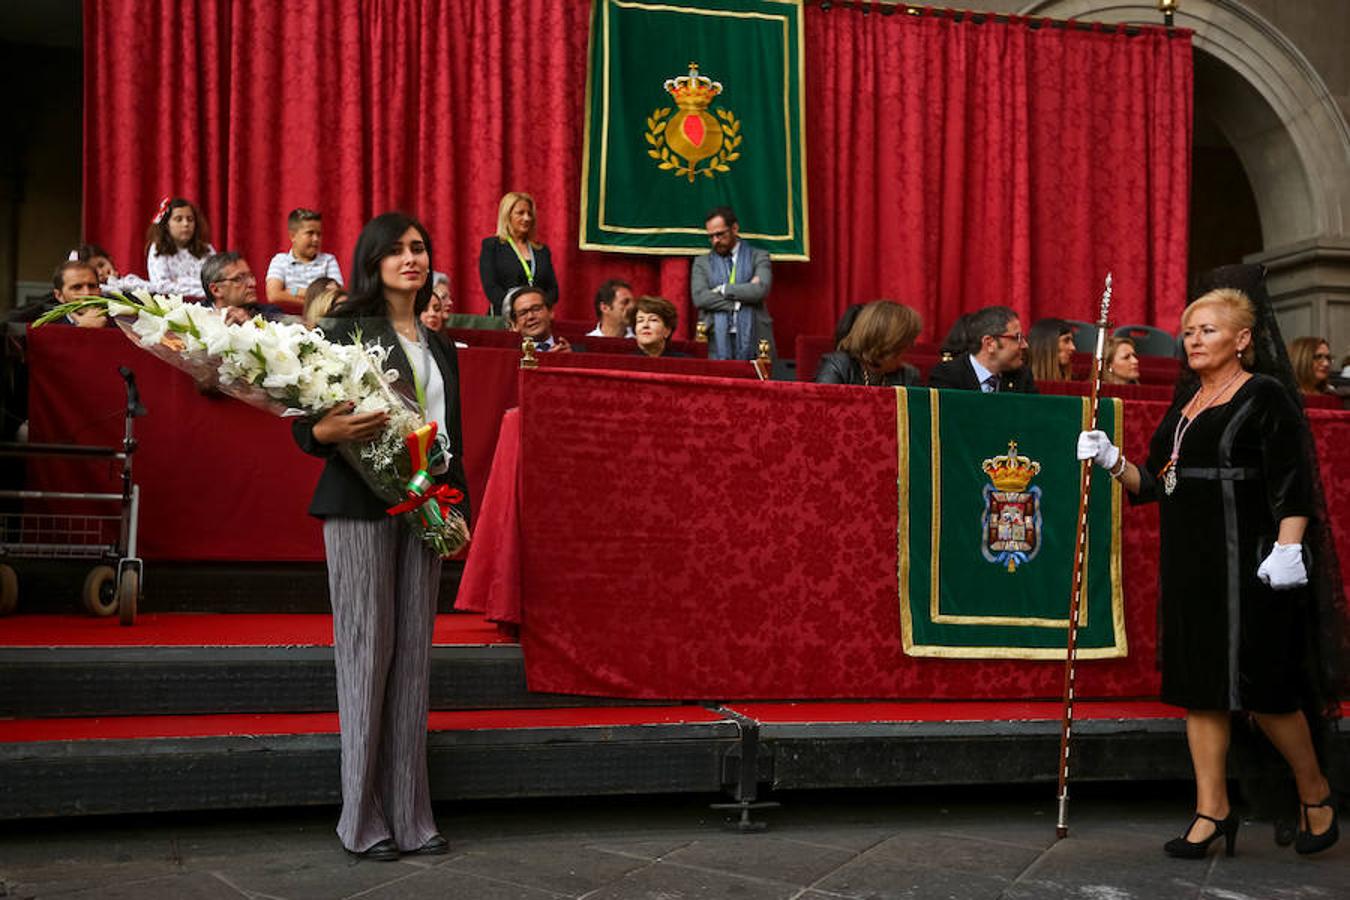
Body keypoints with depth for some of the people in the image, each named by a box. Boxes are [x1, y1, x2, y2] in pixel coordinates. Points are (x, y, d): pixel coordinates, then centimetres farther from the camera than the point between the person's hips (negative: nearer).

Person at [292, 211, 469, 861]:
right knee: (367, 648, -4)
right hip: (360, 506, -6)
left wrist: (457, 506, 10)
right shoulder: (347, 330, -1)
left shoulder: (439, 348, 18)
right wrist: (329, 431, -26)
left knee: (413, 653, 5)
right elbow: (305, 424, -4)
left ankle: (409, 814, 10)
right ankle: (362, 819, 4)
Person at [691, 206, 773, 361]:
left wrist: (723, 290, -5)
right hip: (718, 340, 1)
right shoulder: (702, 262, 13)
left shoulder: (759, 257, 9)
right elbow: (699, 297, -2)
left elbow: (761, 289, -8)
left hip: (753, 338, -1)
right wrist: (738, 302, -9)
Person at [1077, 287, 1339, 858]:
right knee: (1200, 688, 7)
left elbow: (1293, 486, -11)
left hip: (1247, 566, -7)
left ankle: (1315, 794, 18)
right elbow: (1153, 483, 15)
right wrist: (1114, 462, -2)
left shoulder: (1264, 398, -5)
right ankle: (1212, 811, 14)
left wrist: (1288, 549, -22)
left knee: (1261, 689, -3)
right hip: (1189, 565, 7)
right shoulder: (1185, 404, 16)